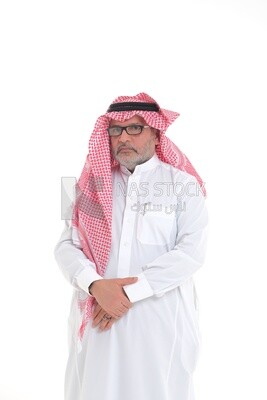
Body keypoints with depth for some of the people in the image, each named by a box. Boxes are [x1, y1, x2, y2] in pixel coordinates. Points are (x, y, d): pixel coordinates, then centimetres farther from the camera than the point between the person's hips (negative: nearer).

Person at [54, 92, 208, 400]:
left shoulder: (183, 184, -1)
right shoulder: (94, 183, 8)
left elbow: (191, 252, -11)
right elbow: (66, 246, 3)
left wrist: (131, 293, -15)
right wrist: (96, 284, -15)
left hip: (160, 317, -2)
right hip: (98, 316, 3)